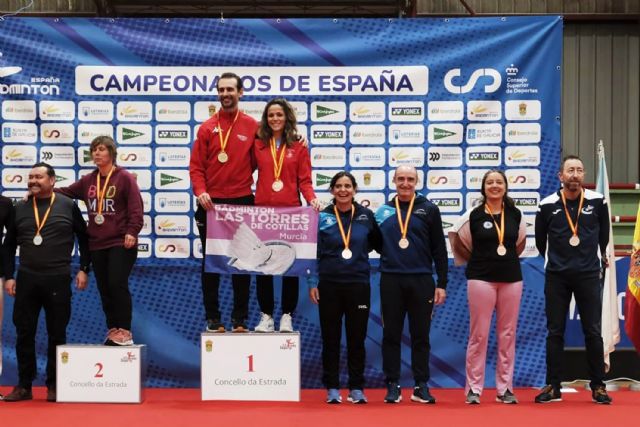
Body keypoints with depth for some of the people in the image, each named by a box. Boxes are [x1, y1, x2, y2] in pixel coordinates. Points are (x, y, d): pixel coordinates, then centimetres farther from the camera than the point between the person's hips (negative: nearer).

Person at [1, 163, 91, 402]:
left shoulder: (68, 206, 1)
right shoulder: (20, 209, 7)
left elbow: (83, 238, 8)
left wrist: (83, 269, 3)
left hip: (58, 279, -2)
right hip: (26, 279, 3)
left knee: (57, 334, 4)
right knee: (24, 333, 4)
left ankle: (54, 385, 15)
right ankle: (24, 385, 14)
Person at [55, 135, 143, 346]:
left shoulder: (125, 178, -4)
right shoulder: (88, 180, 12)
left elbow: (136, 208, -9)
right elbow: (66, 192, 17)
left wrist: (132, 232, -19)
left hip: (121, 244, -6)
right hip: (97, 244, 6)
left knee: (117, 285, -12)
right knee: (104, 289, 9)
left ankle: (124, 331, -3)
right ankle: (113, 330, 19)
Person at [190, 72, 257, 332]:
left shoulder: (252, 127, 3)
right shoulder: (207, 128, 3)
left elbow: (257, 162, 5)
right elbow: (196, 166, 0)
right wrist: (200, 192, -15)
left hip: (242, 203, 0)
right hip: (211, 204, 0)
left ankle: (240, 319, 14)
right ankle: (213, 318, 13)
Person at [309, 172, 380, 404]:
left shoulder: (366, 216, 3)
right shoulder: (322, 217, 1)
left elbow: (379, 244, 12)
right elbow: (313, 252, 2)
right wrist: (312, 283, -2)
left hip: (359, 284, 1)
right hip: (329, 285, 0)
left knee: (357, 338, 6)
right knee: (330, 338, 6)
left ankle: (357, 388, 16)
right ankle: (332, 388, 16)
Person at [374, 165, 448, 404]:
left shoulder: (429, 210, 4)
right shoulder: (383, 211, 8)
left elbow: (439, 249, 3)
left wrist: (442, 284, 0)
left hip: (421, 281, -1)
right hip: (391, 281, 1)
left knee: (420, 335, 6)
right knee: (391, 335, 5)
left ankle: (421, 386, 14)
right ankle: (392, 386, 13)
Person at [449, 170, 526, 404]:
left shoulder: (515, 214, 6)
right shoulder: (474, 215, -3)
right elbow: (458, 242, 5)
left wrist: (508, 259, 11)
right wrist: (476, 261, 5)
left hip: (511, 279, 3)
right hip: (481, 279, -3)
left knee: (507, 334, 6)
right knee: (478, 334, -3)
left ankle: (505, 388, 13)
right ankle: (473, 388, 4)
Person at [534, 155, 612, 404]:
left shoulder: (597, 201, -2)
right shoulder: (547, 205, -4)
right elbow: (540, 240, 10)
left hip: (589, 275, 0)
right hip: (556, 276, 0)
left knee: (593, 332, 3)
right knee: (554, 332, 4)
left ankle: (598, 386, 13)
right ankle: (553, 387, 12)